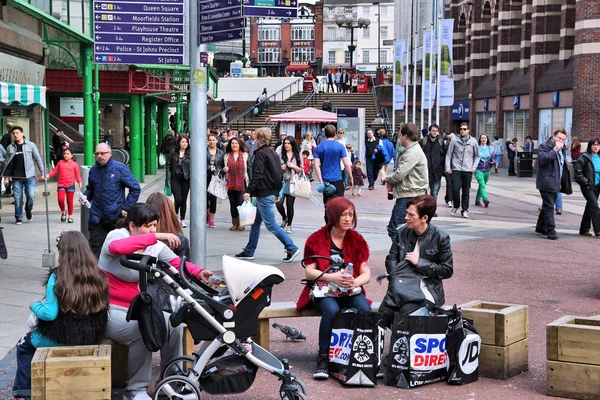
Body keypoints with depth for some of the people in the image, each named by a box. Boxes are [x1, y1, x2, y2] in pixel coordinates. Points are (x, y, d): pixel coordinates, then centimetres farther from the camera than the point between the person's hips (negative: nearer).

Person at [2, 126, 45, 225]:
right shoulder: (10, 148, 8)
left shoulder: (31, 145, 3)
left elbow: (38, 159, 5)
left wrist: (42, 173, -1)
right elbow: (7, 163, 11)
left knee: (31, 196, -12)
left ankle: (28, 209, 19)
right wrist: (6, 177, 5)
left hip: (29, 176, -2)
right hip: (16, 177, 2)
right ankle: (18, 218, 12)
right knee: (18, 199, 1)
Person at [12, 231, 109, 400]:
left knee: (24, 345, 26)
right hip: (91, 337, 5)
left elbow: (50, 314, -20)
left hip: (60, 338, -5)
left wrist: (34, 306, 1)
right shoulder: (97, 276, -7)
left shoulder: (57, 278, -20)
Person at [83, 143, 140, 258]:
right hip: (97, 218, 4)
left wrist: (126, 208, -9)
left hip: (116, 217, -4)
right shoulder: (93, 170, 9)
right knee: (95, 248, 2)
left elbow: (135, 188, -6)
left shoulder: (120, 168, -6)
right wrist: (86, 196, 2)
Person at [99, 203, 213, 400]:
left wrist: (198, 272, -31)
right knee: (142, 331, -31)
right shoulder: (116, 236, -14)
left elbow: (177, 263, -11)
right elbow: (119, 247, -39)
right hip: (110, 309, -6)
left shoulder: (156, 245, 3)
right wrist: (156, 237, -45)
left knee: (174, 324, -15)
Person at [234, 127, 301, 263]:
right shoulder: (274, 153, 15)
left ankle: (292, 248, -10)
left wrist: (248, 191, -23)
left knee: (271, 224, -8)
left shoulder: (260, 154, -12)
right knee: (256, 223, 14)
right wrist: (277, 193, 24)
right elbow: (279, 174, 19)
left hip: (264, 194, -10)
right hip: (272, 193, 10)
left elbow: (257, 174, -22)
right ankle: (249, 252, 19)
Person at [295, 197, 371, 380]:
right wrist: (332, 277, -23)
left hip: (351, 291, 2)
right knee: (331, 310, -35)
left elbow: (366, 273, 3)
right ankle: (323, 358, -23)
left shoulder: (357, 240, 8)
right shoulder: (316, 239, 1)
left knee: (365, 310, -30)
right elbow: (309, 272, -5)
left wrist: (355, 281, -21)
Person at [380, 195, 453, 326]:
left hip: (425, 290, -3)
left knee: (406, 314, -31)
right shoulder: (402, 231, 6)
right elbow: (391, 258, 12)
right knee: (383, 314, -24)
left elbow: (447, 270, -3)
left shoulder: (441, 237, -5)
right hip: (401, 288, 4)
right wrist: (396, 277, -8)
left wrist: (419, 262, -10)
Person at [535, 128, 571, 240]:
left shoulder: (562, 149, 16)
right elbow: (542, 159, -24)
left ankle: (540, 227, 28)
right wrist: (555, 150, -24)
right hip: (546, 182, -8)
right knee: (549, 206, -10)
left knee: (547, 206, 16)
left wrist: (564, 183, 19)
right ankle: (550, 231, -10)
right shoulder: (544, 145, -9)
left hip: (555, 183, 8)